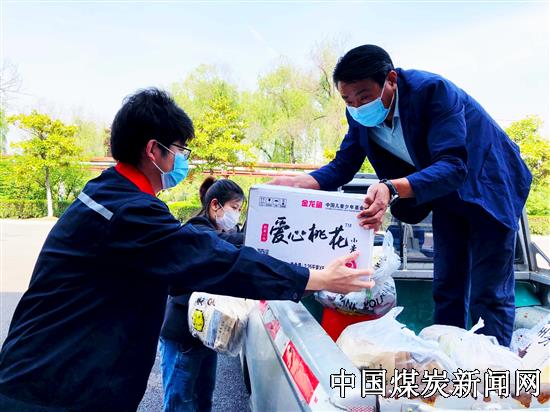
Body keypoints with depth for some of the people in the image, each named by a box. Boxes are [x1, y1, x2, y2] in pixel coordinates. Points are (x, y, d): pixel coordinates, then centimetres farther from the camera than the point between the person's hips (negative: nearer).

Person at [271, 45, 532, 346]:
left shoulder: (431, 90, -32)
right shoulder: (360, 113, -13)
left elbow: (453, 166, -40)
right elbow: (343, 165, -9)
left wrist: (392, 188, -57)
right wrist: (296, 183, -27)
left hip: (489, 187, -6)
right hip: (447, 194, 6)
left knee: (488, 296, -4)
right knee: (447, 290, 11)